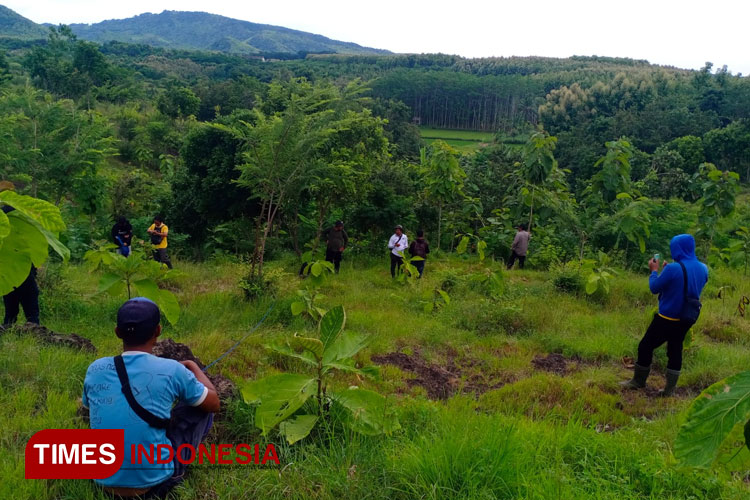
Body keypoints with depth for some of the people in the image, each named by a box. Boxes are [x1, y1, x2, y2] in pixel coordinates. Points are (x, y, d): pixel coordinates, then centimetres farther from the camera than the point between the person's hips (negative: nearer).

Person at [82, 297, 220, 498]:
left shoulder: (94, 369, -4)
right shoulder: (171, 370, -16)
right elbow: (214, 404, 1)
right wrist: (193, 366, 18)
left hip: (105, 482, 5)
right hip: (154, 481, -5)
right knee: (201, 408, 13)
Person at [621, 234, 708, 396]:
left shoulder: (673, 268, -23)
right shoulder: (703, 269, -1)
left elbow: (654, 288, -13)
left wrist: (654, 271, 3)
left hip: (667, 319, -6)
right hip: (687, 319, 7)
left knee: (646, 346, 9)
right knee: (675, 351, 16)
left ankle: (638, 381, 22)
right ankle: (669, 390, 20)